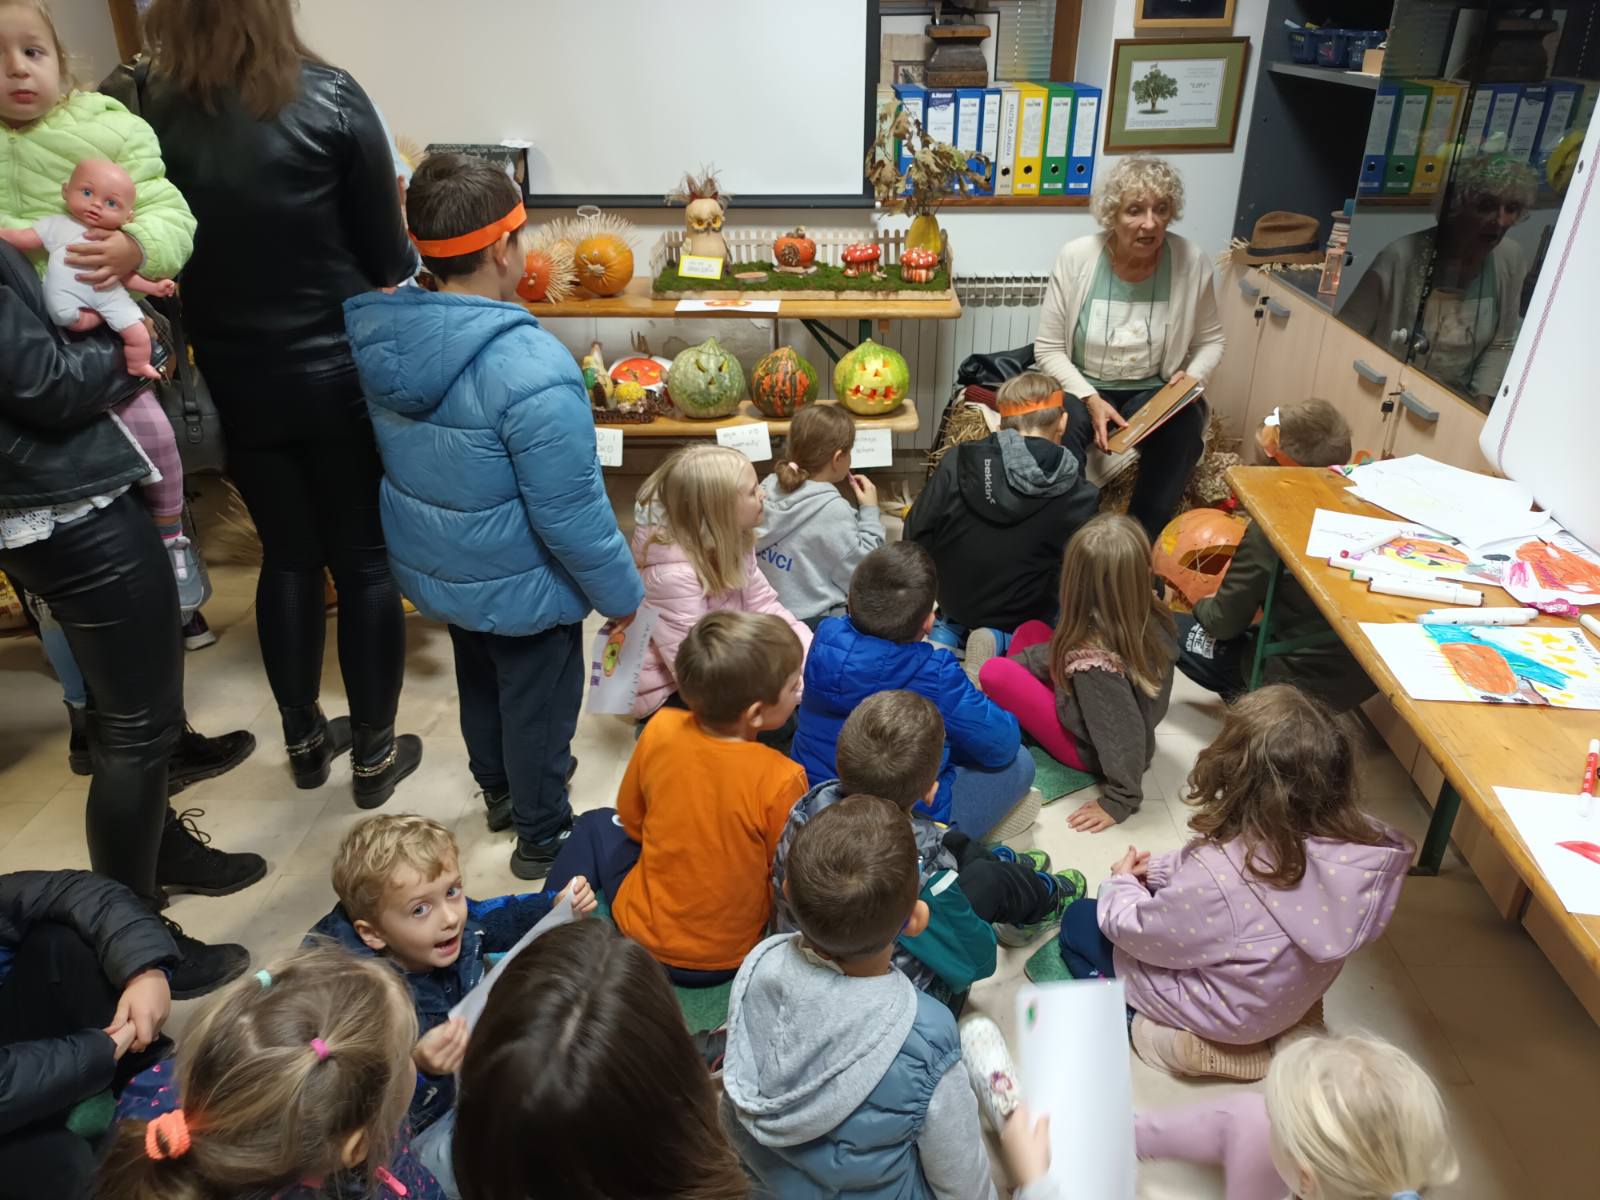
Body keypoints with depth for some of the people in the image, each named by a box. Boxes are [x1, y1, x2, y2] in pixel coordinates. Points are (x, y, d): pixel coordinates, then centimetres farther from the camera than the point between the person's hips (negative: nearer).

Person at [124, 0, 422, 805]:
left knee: (287, 556, 18)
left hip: (237, 381, 3)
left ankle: (302, 741, 32)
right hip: (340, 372, -3)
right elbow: (388, 253, -5)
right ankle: (374, 753, 21)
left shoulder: (147, 111, -5)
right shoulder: (329, 99, -12)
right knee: (365, 560, 10)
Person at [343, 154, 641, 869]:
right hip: (518, 588, -7)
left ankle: (499, 791, 52)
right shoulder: (531, 368, -33)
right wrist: (621, 592, -14)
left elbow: (403, 456, 6)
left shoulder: (382, 337, -9)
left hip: (429, 569, 7)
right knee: (538, 703, 15)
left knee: (478, 681, 28)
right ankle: (543, 836, 35)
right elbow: (572, 514, -26)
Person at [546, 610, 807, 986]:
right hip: (733, 954, -1)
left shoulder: (661, 729, -19)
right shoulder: (781, 780, -28)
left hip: (644, 932, 1)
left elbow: (630, 819, -2)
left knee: (596, 824, 27)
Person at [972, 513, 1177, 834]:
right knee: (1031, 631, 6)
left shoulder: (1095, 661, -39)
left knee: (994, 674, -13)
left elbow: (1124, 733, -33)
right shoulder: (1151, 615, -16)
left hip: (1090, 749, -7)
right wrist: (1020, 661, 0)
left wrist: (1119, 801, -21)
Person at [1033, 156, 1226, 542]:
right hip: (1080, 387, -1)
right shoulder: (1076, 257, -12)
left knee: (1185, 429, -30)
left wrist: (1192, 378, -16)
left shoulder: (1192, 261, -9)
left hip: (1153, 392, 1)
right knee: (1062, 422, -34)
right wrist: (1091, 399, -21)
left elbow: (1210, 340, 6)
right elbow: (1048, 349, -8)